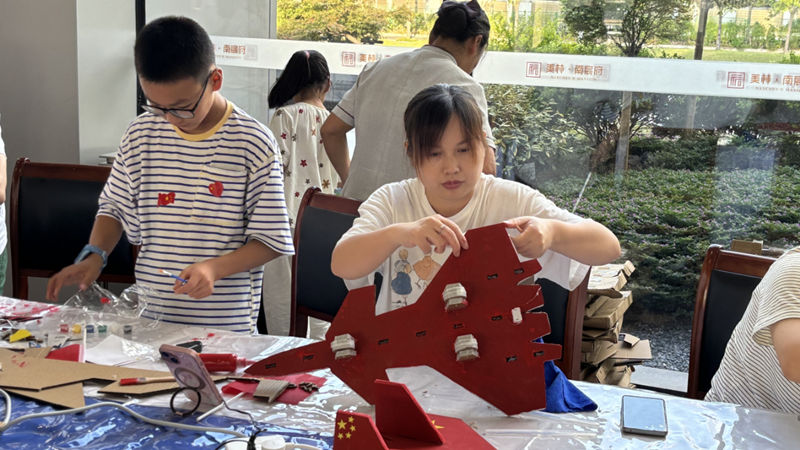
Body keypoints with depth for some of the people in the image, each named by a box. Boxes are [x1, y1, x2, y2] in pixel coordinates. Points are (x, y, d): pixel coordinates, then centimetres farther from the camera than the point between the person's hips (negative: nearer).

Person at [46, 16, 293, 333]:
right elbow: (115, 206, 17)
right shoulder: (141, 135, 4)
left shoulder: (253, 144, -8)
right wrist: (95, 254, 0)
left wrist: (215, 267, -20)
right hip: (148, 318, 0)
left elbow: (271, 240, -6)